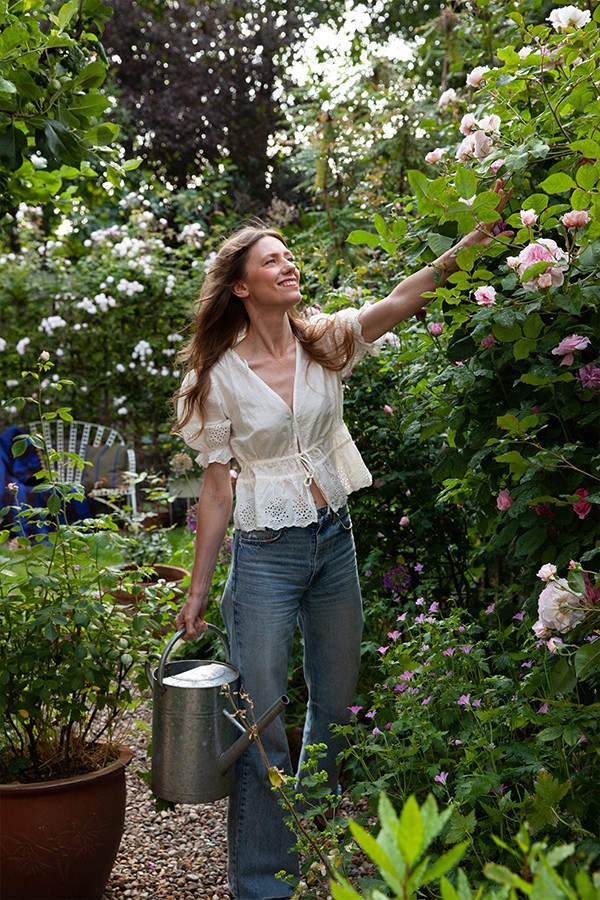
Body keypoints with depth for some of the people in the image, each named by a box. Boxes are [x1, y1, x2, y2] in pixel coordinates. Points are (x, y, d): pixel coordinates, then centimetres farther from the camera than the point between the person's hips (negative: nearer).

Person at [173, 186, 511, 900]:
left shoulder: (325, 343, 0)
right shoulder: (219, 375, -7)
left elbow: (407, 296, -15)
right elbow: (216, 489, -4)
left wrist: (482, 231, -27)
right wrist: (198, 590, -4)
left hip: (334, 542, 4)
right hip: (266, 552, -4)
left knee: (336, 707, 16)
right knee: (262, 725, 0)